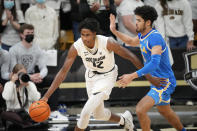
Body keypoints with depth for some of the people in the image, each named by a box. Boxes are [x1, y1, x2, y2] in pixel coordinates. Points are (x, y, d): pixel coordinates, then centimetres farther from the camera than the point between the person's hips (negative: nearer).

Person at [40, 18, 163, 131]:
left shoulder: (107, 43, -31)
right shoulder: (76, 47, -23)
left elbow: (130, 56, -21)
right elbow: (63, 71, -17)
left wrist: (150, 77, -19)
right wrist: (47, 95, -21)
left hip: (107, 77, -4)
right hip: (91, 76, 4)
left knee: (86, 111, -19)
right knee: (99, 114, 19)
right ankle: (124, 120, 49)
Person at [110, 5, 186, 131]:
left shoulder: (155, 37, -25)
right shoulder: (143, 35, 5)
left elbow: (154, 63, -36)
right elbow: (132, 42, 29)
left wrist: (132, 76, -42)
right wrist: (114, 31, 15)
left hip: (164, 83, -10)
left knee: (140, 110, -22)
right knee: (165, 112, 29)